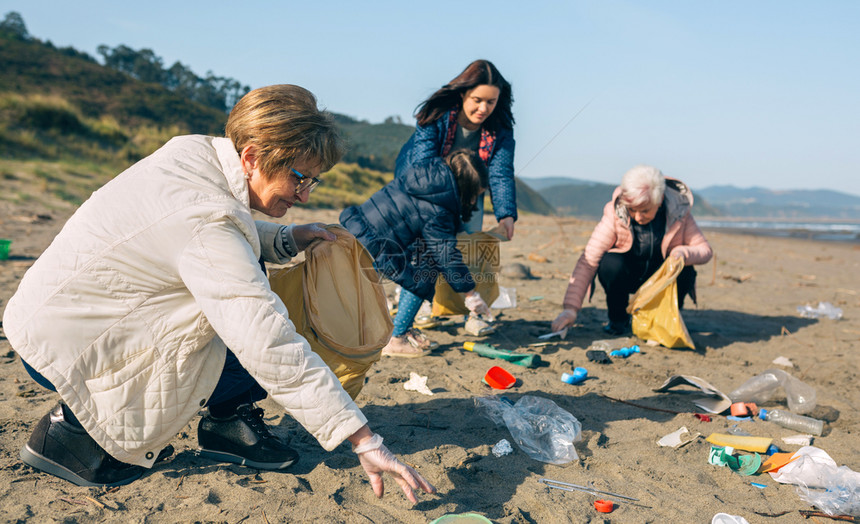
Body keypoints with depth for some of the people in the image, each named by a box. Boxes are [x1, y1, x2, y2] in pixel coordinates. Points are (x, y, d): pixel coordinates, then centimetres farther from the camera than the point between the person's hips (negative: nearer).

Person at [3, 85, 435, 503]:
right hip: (63, 350, -9)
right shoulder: (205, 219, -32)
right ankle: (75, 428, -5)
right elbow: (273, 350, -37)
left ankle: (228, 419, 8)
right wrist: (366, 442, -34)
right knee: (258, 352, -14)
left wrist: (286, 239, -4)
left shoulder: (194, 151, -6)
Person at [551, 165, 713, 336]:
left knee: (685, 273, -29)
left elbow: (705, 249, -8)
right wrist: (571, 308, -37)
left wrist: (683, 253, -34)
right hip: (627, 275, -1)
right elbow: (587, 261, -28)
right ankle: (618, 320, -5)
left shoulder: (679, 211, -18)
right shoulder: (614, 214, -24)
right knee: (611, 263, -33)